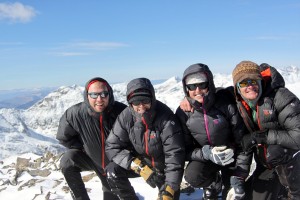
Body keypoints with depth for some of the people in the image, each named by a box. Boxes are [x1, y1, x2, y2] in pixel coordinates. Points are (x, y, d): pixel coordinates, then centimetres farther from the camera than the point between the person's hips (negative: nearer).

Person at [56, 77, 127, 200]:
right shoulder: (75, 113, -29)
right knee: (67, 162, -26)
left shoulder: (121, 111, -32)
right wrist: (84, 149, -11)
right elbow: (64, 137, -11)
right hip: (90, 159, 0)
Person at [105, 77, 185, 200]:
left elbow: (174, 154, -28)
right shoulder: (125, 117, -20)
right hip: (139, 162, 2)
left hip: (163, 166, -2)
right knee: (112, 171, -19)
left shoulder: (166, 118, -28)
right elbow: (112, 147, -18)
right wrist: (139, 167, -31)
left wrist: (169, 190, -35)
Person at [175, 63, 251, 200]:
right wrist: (207, 153, -31)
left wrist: (239, 176, -15)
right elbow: (185, 149, -11)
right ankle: (214, 181, 8)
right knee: (192, 177, -26)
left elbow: (242, 141, -14)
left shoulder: (226, 104, -21)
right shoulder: (183, 113, -16)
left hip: (231, 155, 0)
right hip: (203, 156, 1)